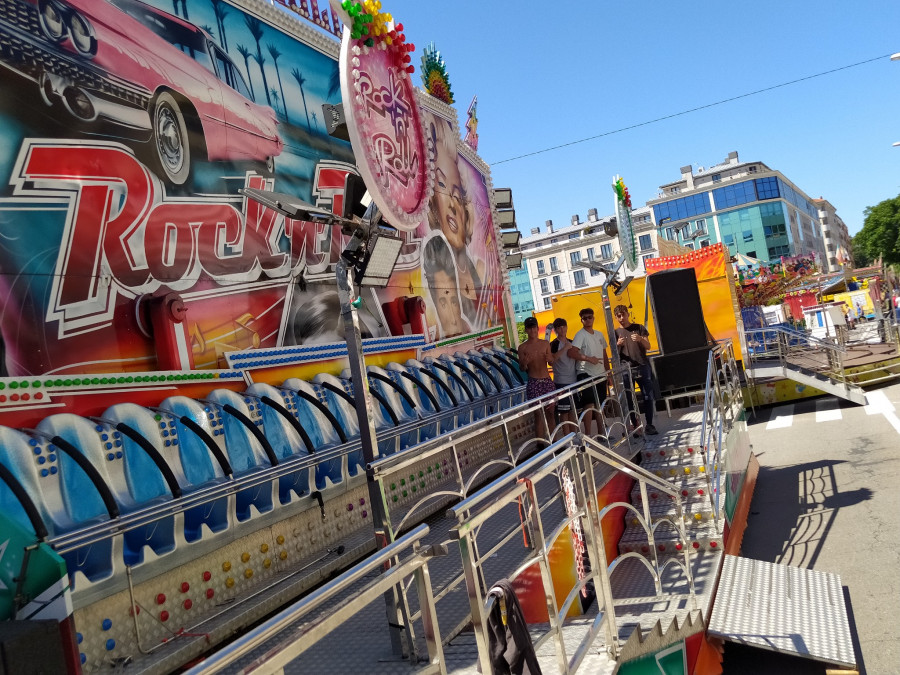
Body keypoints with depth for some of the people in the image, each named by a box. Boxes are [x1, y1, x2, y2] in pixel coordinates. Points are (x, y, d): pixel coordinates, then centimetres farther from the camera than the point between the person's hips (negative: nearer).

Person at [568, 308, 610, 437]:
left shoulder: (599, 334, 15)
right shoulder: (581, 335, -7)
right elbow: (571, 352, -20)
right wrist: (589, 358, -23)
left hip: (601, 375, 7)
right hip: (587, 374, -7)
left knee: (599, 404, 13)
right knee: (589, 404, -10)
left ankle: (601, 432, 21)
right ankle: (587, 434, -6)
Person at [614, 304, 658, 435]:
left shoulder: (638, 328, 10)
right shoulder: (616, 333, 10)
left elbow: (648, 346, 3)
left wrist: (640, 339, -18)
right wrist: (618, 345, -15)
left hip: (642, 367, 0)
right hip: (626, 369, 0)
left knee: (648, 396, -3)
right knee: (629, 399, -3)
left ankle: (649, 425, 2)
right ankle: (634, 426, 3)